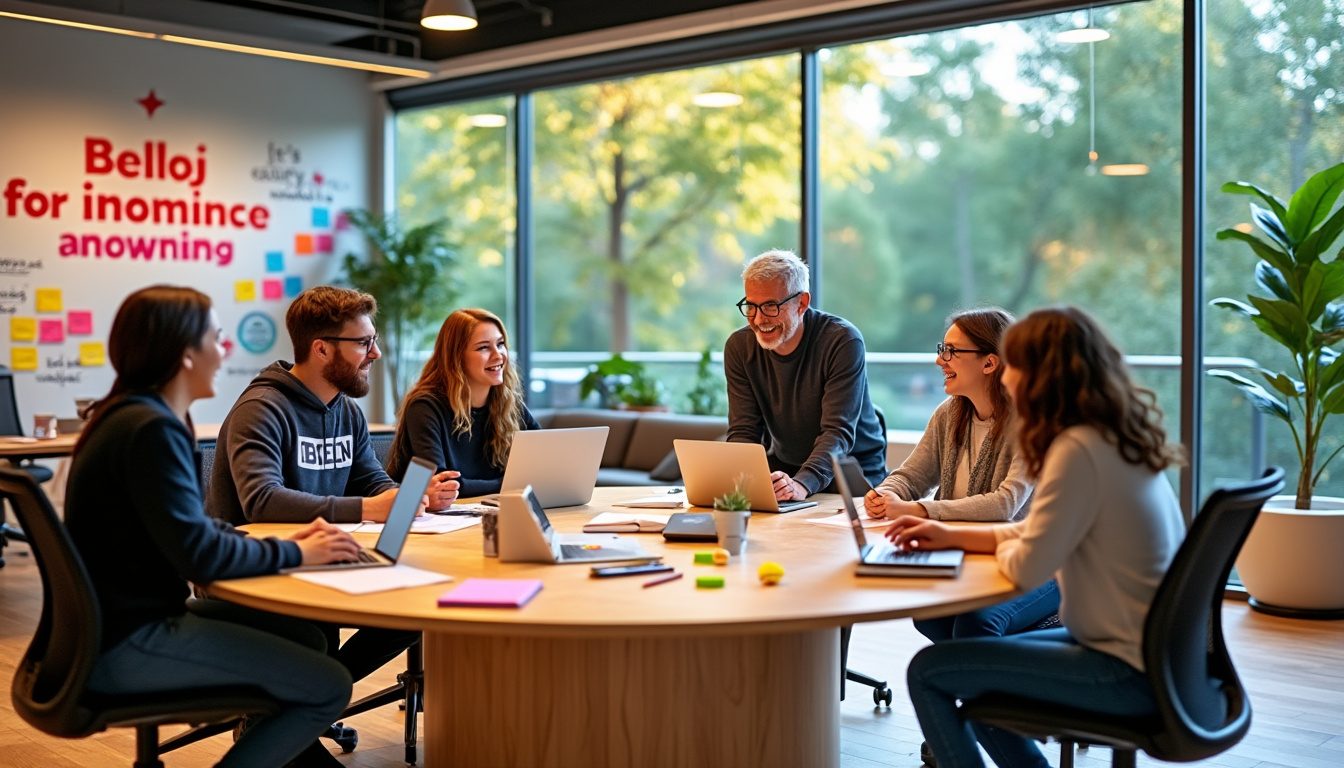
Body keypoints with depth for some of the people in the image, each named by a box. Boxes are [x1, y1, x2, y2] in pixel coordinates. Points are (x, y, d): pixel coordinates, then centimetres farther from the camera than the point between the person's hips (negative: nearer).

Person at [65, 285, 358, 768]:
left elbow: (190, 527, 13)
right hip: (122, 647, -10)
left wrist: (287, 544, 1)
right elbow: (200, 555, -25)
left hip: (115, 624, 10)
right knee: (327, 686, -13)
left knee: (304, 640, 18)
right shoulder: (152, 430, -21)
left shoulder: (130, 416, 11)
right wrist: (295, 554, -10)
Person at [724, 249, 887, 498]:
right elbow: (743, 431, -7)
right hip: (783, 466, 4)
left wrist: (802, 484, -43)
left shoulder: (843, 341, -18)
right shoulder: (739, 347, -5)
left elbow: (838, 432, -25)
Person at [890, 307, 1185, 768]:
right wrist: (951, 536, 12)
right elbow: (1041, 536, 15)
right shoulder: (1116, 437, 7)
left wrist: (1002, 547, 0)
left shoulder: (1078, 449, -22)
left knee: (928, 671, -7)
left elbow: (1026, 566, -22)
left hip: (1130, 672, -10)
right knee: (974, 668, 23)